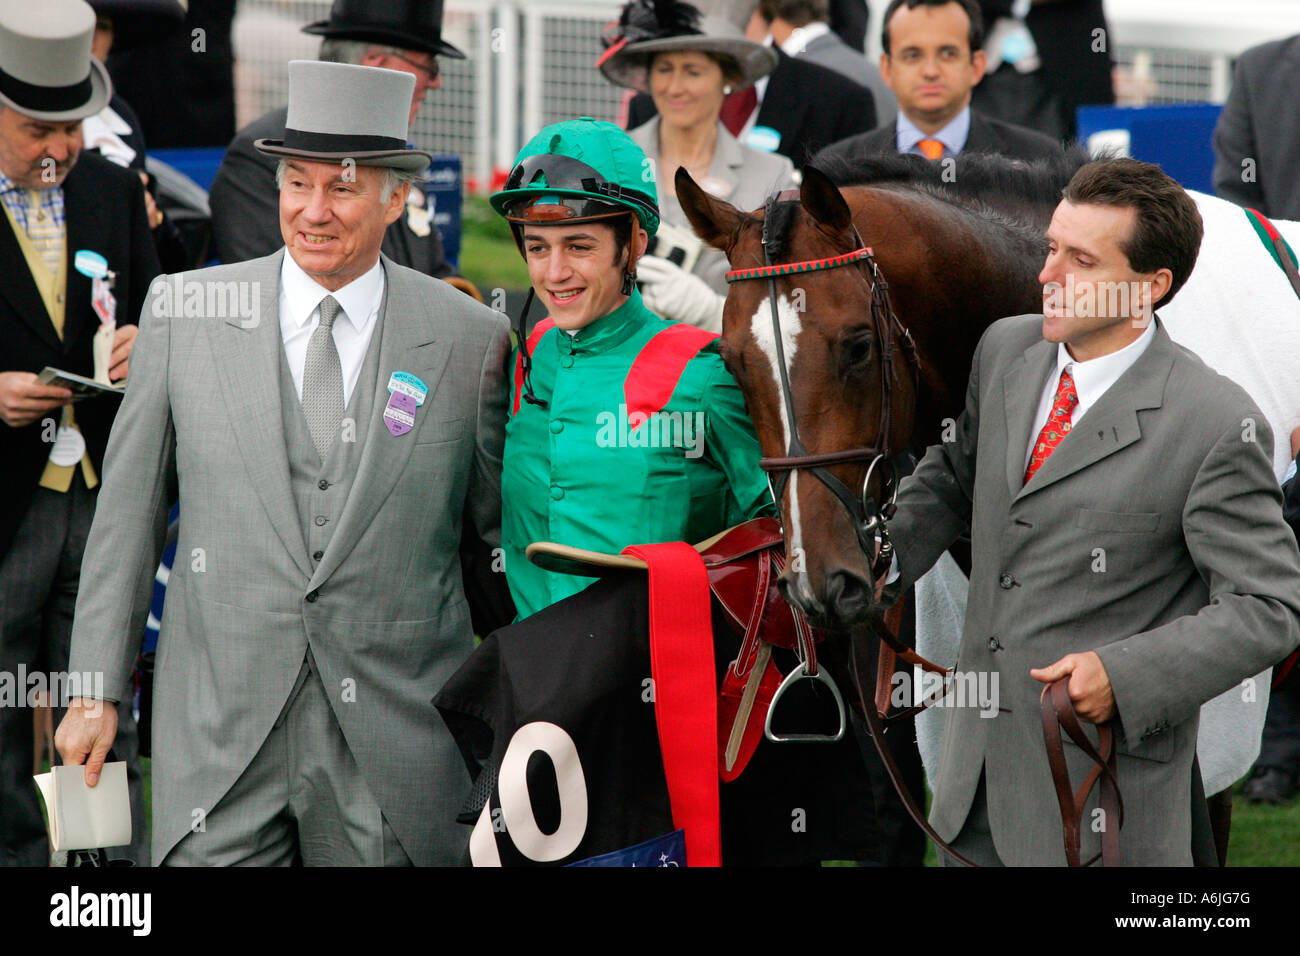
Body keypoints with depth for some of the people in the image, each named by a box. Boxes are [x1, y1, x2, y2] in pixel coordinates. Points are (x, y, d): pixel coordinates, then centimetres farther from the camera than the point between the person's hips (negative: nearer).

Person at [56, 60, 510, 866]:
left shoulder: (469, 339, 2)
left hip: (394, 740, 0)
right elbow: (129, 511, 7)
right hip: (220, 730, 0)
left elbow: (501, 521, 11)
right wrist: (97, 687, 6)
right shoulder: (185, 313, 3)